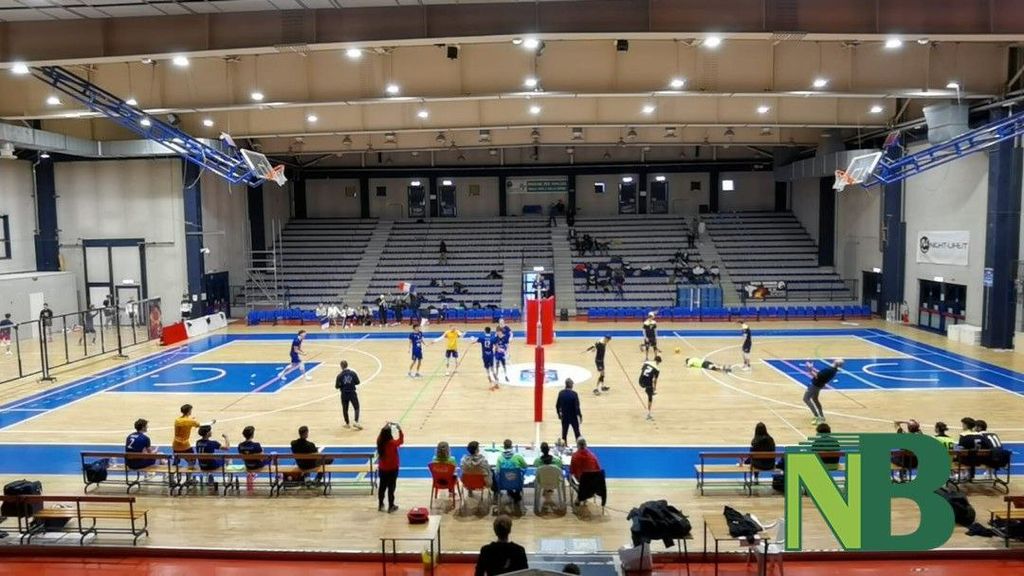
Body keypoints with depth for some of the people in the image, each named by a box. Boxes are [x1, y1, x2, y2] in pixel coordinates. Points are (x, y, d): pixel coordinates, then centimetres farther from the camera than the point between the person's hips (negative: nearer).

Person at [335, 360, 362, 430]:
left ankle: (347, 423, 23)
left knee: (345, 409, 15)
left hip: (344, 394, 0)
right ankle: (356, 422, -5)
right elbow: (357, 382, -1)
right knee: (356, 408, 10)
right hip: (352, 393, 0)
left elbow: (337, 386, -7)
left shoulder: (340, 375, -10)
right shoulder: (353, 373, -7)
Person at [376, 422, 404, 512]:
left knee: (382, 486, 17)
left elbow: (381, 435, 12)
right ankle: (391, 506, 13)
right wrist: (400, 430, 1)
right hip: (392, 469, -5)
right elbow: (401, 441, -3)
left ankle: (380, 505, 27)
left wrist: (385, 427, 12)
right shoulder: (393, 443, -23)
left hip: (382, 469, 5)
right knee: (391, 487, 5)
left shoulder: (379, 442, -11)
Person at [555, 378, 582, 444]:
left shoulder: (561, 393, -5)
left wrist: (559, 414, 17)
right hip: (573, 416, -3)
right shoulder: (574, 394, -18)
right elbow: (577, 406, -18)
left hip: (564, 416, 4)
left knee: (564, 432, 12)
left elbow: (557, 405, 2)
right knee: (577, 433, 10)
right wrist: (580, 416, -7)